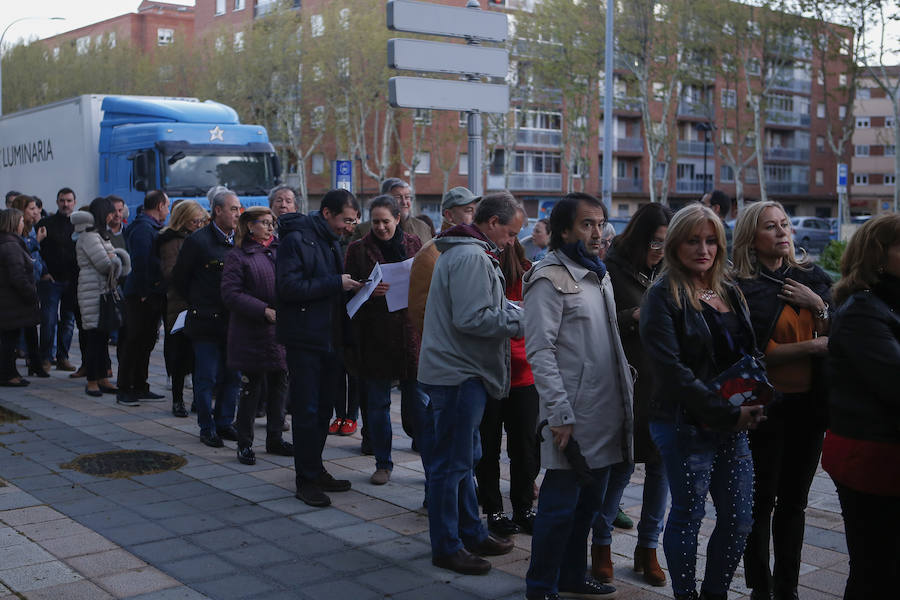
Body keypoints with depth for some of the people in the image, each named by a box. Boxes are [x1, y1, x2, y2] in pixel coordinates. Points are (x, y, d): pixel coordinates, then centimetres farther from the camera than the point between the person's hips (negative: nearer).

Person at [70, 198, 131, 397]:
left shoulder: (101, 234, 20)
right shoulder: (89, 236, -12)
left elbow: (110, 263, 19)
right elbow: (105, 264, -17)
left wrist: (113, 258, -2)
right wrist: (116, 258, 2)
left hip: (105, 290, 10)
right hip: (93, 293, -10)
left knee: (103, 335, 11)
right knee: (94, 336, -6)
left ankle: (102, 379, 17)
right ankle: (91, 382, 0)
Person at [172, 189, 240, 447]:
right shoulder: (198, 240, -7)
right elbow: (179, 277, 2)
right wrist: (198, 303, 7)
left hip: (233, 320, 5)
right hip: (206, 322, -5)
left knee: (232, 376, 9)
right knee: (207, 377, 0)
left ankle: (224, 423, 22)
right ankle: (207, 428, 11)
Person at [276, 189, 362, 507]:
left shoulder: (332, 241, 15)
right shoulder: (297, 239, -12)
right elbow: (288, 287, -22)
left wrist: (351, 286, 2)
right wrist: (336, 283, -20)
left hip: (331, 336, 8)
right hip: (305, 339, -8)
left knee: (324, 409, 14)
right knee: (307, 411, -2)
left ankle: (316, 469, 25)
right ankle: (306, 480, 5)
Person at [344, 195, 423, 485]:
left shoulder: (413, 244, 9)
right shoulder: (358, 249, 5)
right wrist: (369, 291, -16)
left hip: (410, 333, 0)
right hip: (375, 338, 0)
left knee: (419, 401, 2)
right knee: (377, 404, 6)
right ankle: (383, 464, 19)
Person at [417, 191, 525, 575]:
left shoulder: (465, 252, 17)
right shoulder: (472, 258, -18)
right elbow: (472, 318, -25)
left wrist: (513, 314, 9)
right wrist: (521, 323, -17)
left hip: (461, 372, 11)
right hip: (458, 374, -11)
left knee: (464, 458, 18)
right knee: (452, 462, -2)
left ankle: (471, 533, 30)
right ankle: (447, 547, 8)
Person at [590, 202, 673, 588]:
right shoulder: (612, 271, -6)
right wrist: (632, 318, -20)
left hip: (665, 385, 5)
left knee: (661, 466, 7)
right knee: (621, 467, 2)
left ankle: (648, 549, 22)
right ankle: (601, 545, 20)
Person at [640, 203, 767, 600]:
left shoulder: (730, 293, 13)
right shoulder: (664, 297, -9)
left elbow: (749, 356, 19)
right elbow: (671, 369, -17)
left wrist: (755, 405, -1)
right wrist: (726, 413, -19)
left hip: (734, 425, 7)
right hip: (686, 426, -6)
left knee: (739, 520, 10)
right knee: (688, 516, 4)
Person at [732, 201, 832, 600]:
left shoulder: (812, 278, 8)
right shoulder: (743, 288, -8)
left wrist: (818, 306, -8)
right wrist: (811, 347, -16)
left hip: (809, 402, 5)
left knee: (794, 500, 13)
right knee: (762, 500, 3)